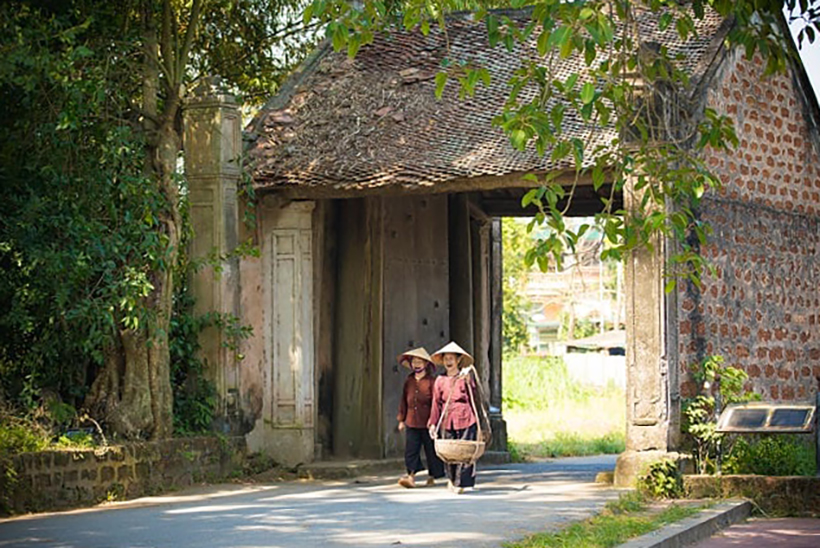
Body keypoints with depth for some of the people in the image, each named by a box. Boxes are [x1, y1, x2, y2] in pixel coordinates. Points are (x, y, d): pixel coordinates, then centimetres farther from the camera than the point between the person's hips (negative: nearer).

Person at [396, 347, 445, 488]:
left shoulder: (431, 381, -7)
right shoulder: (409, 381, 8)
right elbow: (404, 401, 14)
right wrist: (401, 419, 14)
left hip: (427, 423, -4)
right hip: (411, 422, 4)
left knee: (431, 450, 6)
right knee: (410, 450, -5)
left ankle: (432, 477, 21)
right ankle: (411, 476, -7)